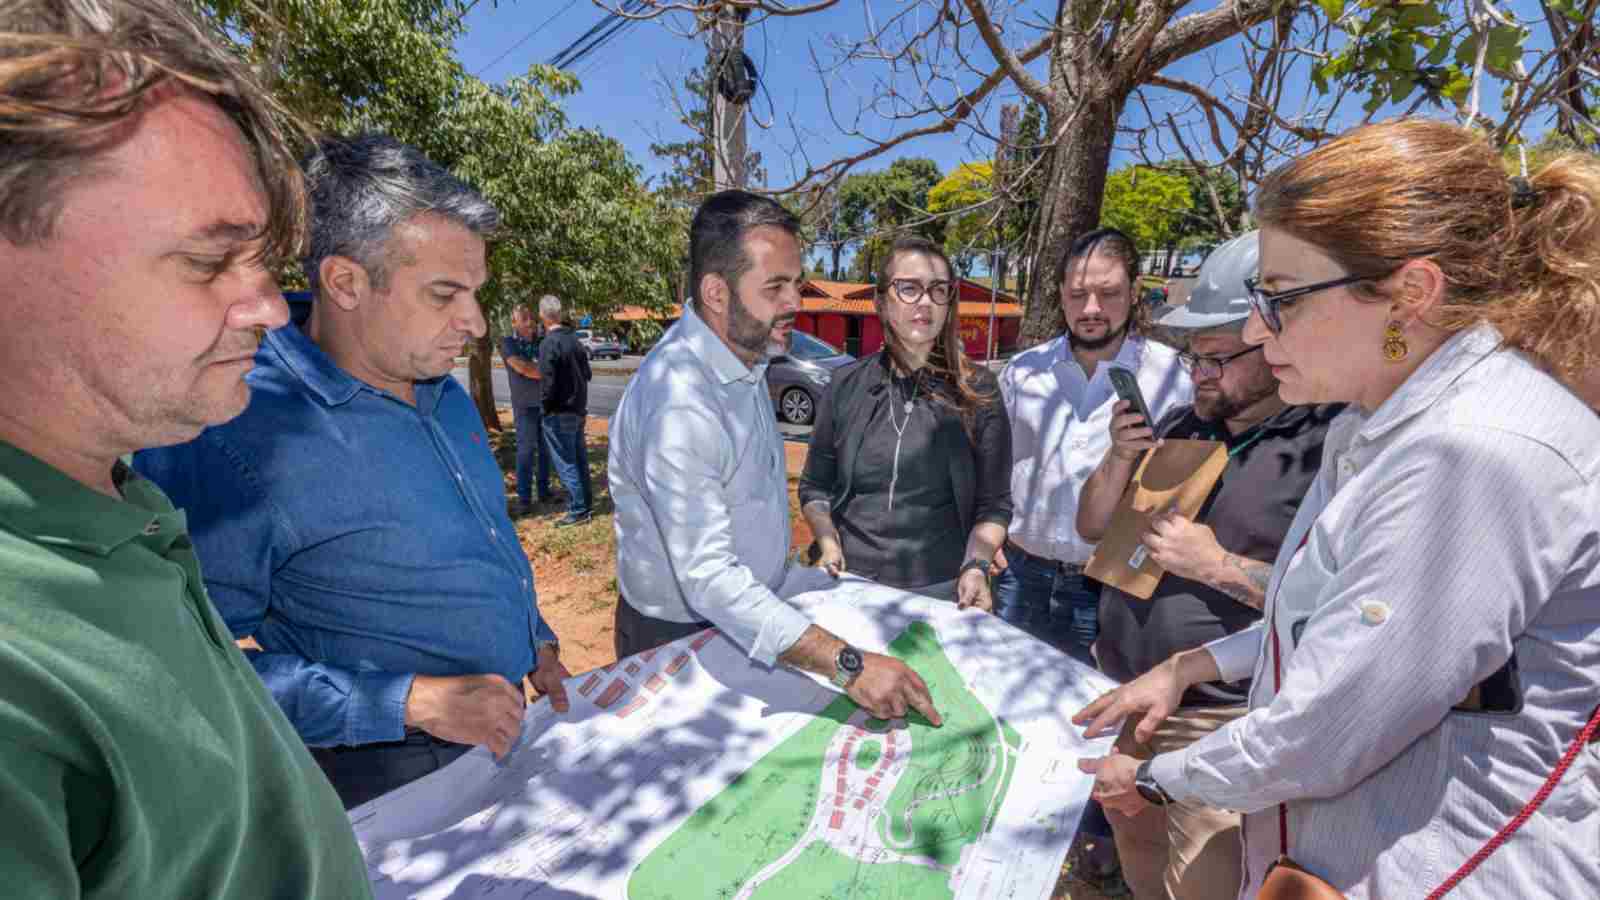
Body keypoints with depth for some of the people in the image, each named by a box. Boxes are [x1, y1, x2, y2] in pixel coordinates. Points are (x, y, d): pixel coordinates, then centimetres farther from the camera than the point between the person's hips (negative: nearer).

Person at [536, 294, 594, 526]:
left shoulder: (549, 343, -18)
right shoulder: (573, 339, 6)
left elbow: (547, 382, -18)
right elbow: (587, 374, 11)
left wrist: (547, 407, -5)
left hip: (560, 413, -8)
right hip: (578, 409, 8)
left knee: (566, 463, 0)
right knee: (579, 457, 16)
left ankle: (579, 510, 4)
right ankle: (586, 503, 25)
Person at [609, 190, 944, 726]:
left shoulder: (749, 353, -3)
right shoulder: (678, 404, -33)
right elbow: (708, 577, -39)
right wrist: (848, 665, -42)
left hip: (752, 617, 8)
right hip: (677, 640, -8)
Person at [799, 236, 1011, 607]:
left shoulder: (976, 389, -6)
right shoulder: (847, 384, -2)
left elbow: (994, 502, -3)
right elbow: (815, 485, 6)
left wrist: (976, 566, -18)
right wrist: (828, 543, -9)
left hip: (942, 588, -1)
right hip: (852, 581, 2)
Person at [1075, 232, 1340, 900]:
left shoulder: (1330, 444, -16)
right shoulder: (1181, 427, 5)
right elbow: (1092, 527, 8)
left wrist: (1217, 565, -24)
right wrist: (1120, 459, -9)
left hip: (1218, 721, -6)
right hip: (1129, 703, 7)